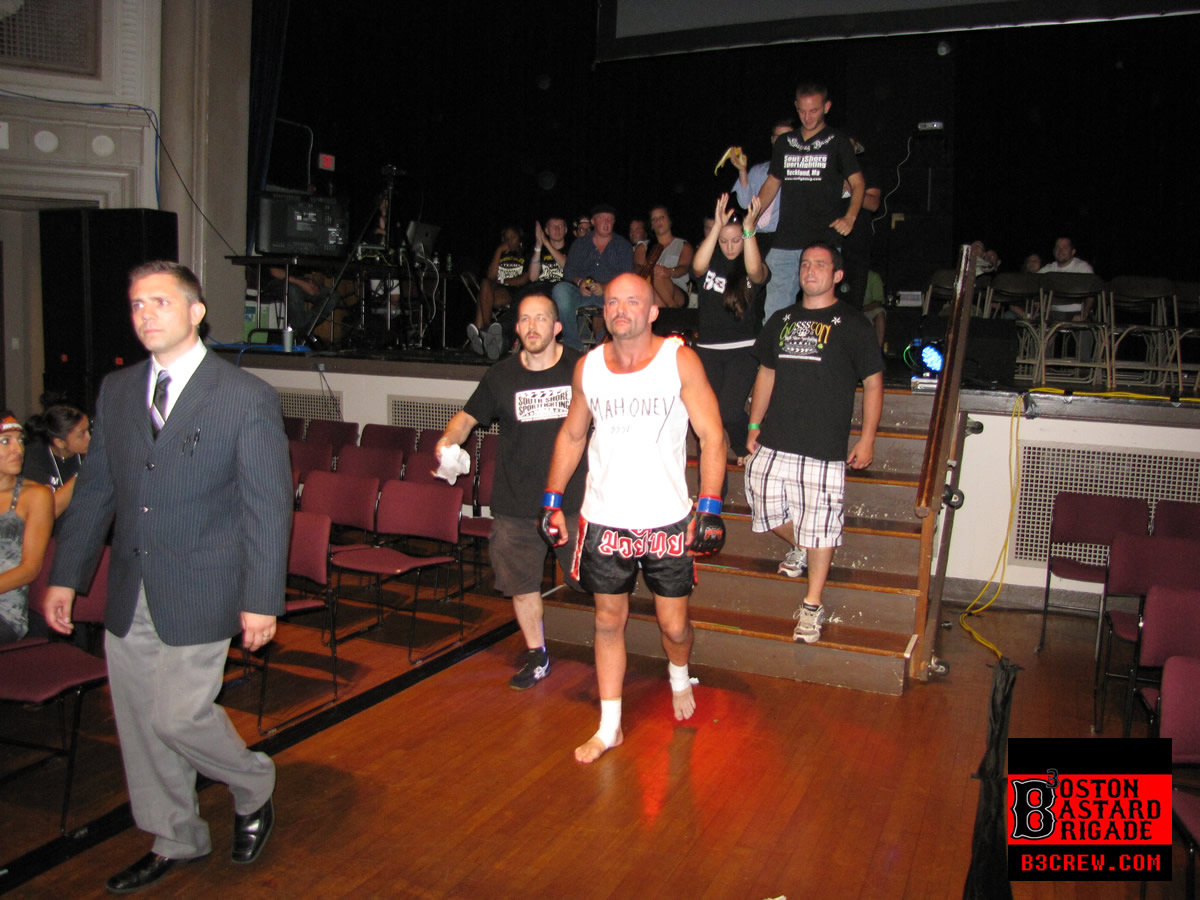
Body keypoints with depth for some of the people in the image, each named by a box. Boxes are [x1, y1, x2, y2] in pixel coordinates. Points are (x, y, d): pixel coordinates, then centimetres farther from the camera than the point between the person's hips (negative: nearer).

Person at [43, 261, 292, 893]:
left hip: (199, 594, -6)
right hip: (129, 596, 6)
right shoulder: (116, 391, 8)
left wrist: (261, 600, -14)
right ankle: (175, 841, 35)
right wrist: (65, 575, 11)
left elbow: (268, 506, -11)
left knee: (178, 716, -6)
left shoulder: (247, 398, -10)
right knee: (139, 725, 14)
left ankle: (254, 788, 26)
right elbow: (94, 489, 13)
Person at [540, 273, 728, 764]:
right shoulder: (587, 367, 3)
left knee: (674, 627, 8)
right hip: (604, 520, 3)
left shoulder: (679, 360, -7)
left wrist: (709, 509, -13)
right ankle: (609, 727, 26)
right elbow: (571, 435, 15)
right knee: (608, 622, 11)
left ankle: (679, 675, 44)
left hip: (668, 522, -2)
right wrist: (552, 501, 9)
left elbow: (712, 437, -6)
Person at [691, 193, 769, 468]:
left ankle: (746, 450, 15)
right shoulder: (711, 263, 5)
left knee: (728, 409, -19)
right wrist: (717, 227, -28)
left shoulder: (758, 269, 1)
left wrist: (749, 229, -34)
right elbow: (697, 266, -19)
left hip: (743, 349, -2)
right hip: (708, 349, 3)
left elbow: (755, 271, -24)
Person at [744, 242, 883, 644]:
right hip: (774, 442, 5)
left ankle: (812, 606, 12)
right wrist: (754, 425, 15)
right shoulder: (782, 320, 14)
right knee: (766, 504, 6)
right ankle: (799, 549, 39)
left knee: (820, 526, -1)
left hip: (824, 448, -4)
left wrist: (867, 438, -3)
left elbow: (873, 382, 2)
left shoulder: (852, 323, 1)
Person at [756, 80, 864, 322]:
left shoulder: (837, 142, 7)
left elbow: (858, 183, 6)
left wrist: (850, 216, -12)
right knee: (774, 312, -2)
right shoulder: (784, 143, 18)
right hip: (784, 242, 4)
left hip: (823, 242, -3)